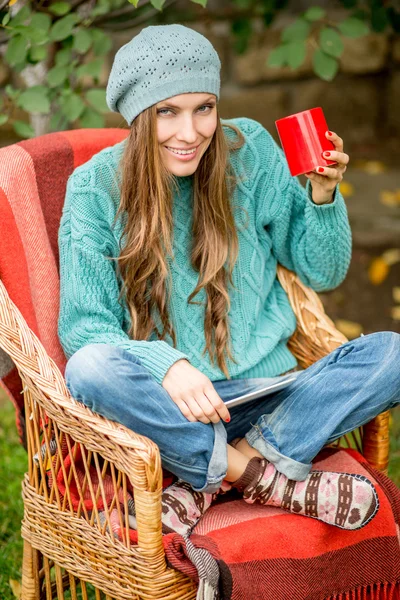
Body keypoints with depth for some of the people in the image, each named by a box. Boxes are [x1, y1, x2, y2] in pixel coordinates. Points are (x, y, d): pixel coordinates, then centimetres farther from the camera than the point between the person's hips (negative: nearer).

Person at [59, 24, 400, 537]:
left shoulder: (249, 151, 2)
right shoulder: (95, 188, -5)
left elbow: (322, 272, 9)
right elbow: (82, 326, -9)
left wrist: (321, 194, -11)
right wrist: (166, 365, -27)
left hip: (264, 395, 3)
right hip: (164, 411, -2)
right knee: (90, 368, -34)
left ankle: (205, 482, -20)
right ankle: (268, 479, -19)